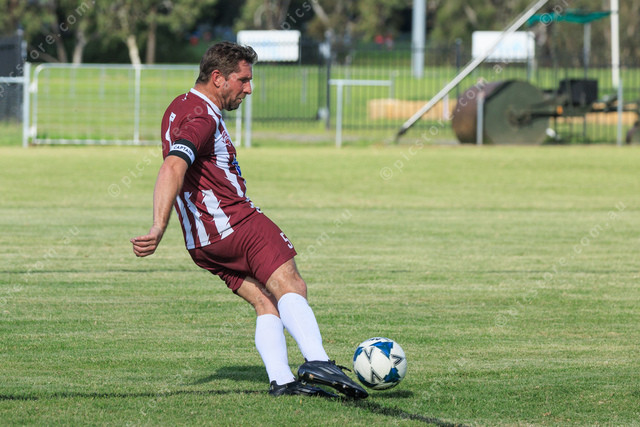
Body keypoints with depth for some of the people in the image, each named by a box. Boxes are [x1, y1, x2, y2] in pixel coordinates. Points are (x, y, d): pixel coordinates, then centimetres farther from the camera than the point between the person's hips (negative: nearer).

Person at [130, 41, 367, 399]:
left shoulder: (181, 108, 19)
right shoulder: (202, 119, -15)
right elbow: (172, 169, -30)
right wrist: (159, 228, -39)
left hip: (202, 242, 10)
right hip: (236, 222, -10)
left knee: (267, 302, 6)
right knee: (290, 289, -14)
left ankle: (281, 379, -7)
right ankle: (318, 362, -31)